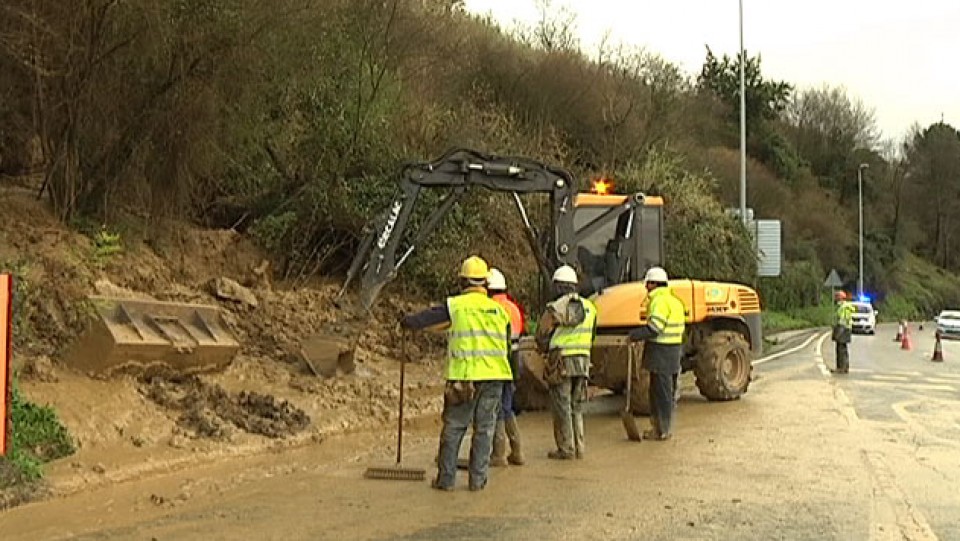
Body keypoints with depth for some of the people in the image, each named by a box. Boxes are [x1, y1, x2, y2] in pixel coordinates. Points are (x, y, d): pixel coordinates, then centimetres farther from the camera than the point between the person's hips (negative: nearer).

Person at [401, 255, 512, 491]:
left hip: (465, 375, -3)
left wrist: (405, 321, 20)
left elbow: (426, 317, 2)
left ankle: (446, 478, 8)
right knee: (484, 428, 9)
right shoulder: (499, 309, 10)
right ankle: (478, 479, 10)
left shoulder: (455, 305, -2)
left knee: (454, 426, 6)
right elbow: (506, 345, 18)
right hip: (494, 375, 3)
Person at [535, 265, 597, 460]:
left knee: (562, 406, 1)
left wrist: (546, 350, 15)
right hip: (583, 360, 5)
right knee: (577, 406, 14)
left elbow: (542, 336, -5)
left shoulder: (555, 308, -10)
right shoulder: (589, 307, 7)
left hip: (561, 362, -5)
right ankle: (579, 447, 15)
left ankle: (566, 449, 3)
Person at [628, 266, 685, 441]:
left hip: (661, 352, -10)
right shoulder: (674, 301, 16)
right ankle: (661, 427, 24)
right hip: (673, 350, 10)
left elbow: (655, 328, -23)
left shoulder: (660, 301, -15)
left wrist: (636, 334, -12)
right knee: (667, 392, 16)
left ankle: (662, 431, 1)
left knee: (661, 392, -4)